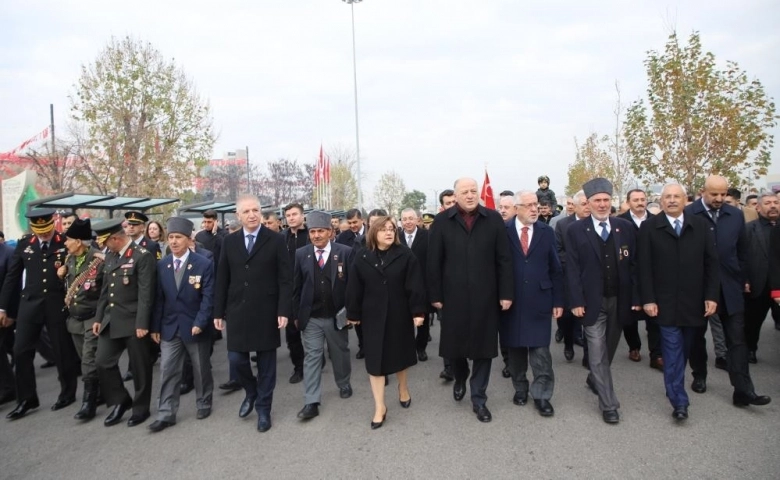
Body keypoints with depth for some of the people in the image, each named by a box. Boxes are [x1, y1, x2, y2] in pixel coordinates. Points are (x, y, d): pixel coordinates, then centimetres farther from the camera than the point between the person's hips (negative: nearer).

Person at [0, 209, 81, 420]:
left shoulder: (66, 244, -4)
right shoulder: (24, 244, 4)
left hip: (58, 305, -3)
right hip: (30, 304, 3)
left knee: (63, 352, 6)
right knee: (21, 351, 3)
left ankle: (67, 393, 24)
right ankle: (26, 399, 18)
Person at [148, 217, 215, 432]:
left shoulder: (204, 264, -10)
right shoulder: (161, 265, 3)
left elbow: (208, 297, -12)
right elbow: (159, 298, 5)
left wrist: (199, 323, -18)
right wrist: (155, 326, 3)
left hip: (195, 326, -3)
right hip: (169, 327, 3)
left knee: (201, 369, 11)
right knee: (167, 371, 5)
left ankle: (204, 404, 30)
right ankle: (166, 414, 14)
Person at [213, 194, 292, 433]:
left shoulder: (276, 240, -4)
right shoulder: (229, 241, 5)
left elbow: (285, 279, -7)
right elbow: (222, 279, 7)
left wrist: (284, 310, -13)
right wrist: (218, 311, 4)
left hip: (266, 312, -2)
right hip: (237, 312, 3)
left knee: (266, 362, 7)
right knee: (236, 359, 4)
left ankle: (263, 409, 24)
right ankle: (251, 392, 34)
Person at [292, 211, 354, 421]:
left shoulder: (345, 252, -7)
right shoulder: (300, 254, -2)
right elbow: (296, 287, 2)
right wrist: (296, 314, 1)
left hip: (337, 315, 0)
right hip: (310, 317, 1)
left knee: (340, 353, 17)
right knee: (311, 357, 2)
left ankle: (344, 384, 41)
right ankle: (312, 402, 8)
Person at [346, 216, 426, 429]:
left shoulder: (405, 255, -6)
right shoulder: (362, 257, -3)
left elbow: (415, 286, -9)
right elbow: (354, 288, 0)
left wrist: (418, 312, -13)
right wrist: (353, 314, 0)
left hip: (399, 314, 0)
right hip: (373, 316, 1)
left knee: (399, 354, 17)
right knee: (375, 359, 3)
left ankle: (403, 388, 45)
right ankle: (379, 407, 13)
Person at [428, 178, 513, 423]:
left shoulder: (493, 219, 0)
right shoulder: (442, 221, -1)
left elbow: (504, 260, 0)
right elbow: (434, 262, -1)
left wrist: (506, 293, -4)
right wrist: (435, 295, -3)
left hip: (485, 296, 0)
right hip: (454, 296, 0)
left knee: (483, 347, 8)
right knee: (454, 344, 12)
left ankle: (479, 399, 24)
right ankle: (460, 378, 44)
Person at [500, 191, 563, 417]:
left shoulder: (547, 232, 4)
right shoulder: (503, 231, -3)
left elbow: (556, 269, 6)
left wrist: (558, 301, 3)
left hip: (539, 300, 1)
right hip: (511, 300, 0)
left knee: (540, 350, 1)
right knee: (515, 348, 12)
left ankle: (541, 395, 14)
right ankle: (520, 388, 30)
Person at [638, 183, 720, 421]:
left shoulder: (701, 225, 5)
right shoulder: (649, 227, -2)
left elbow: (711, 262, 4)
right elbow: (644, 266, -5)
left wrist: (711, 295, -3)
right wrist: (648, 299, -9)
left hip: (693, 301, 3)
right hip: (666, 301, -3)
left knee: (685, 348, 14)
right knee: (673, 349, -4)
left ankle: (675, 389, 32)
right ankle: (679, 401, 0)